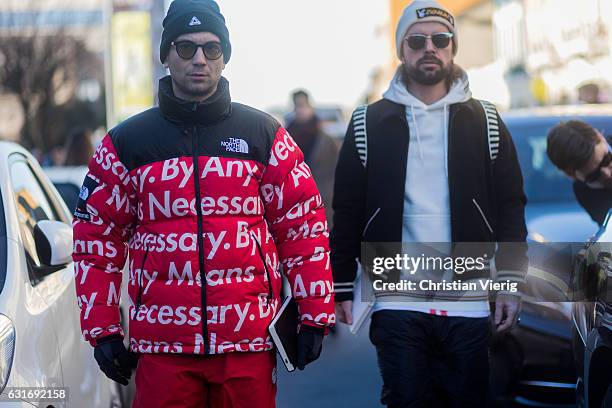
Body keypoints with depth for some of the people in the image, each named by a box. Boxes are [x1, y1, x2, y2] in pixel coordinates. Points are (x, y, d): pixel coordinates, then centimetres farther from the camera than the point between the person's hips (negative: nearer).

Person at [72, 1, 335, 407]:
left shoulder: (264, 135, 7)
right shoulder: (126, 143, 7)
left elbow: (304, 228, 7)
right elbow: (97, 239, 8)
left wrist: (315, 316, 2)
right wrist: (102, 330, 3)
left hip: (249, 340, 0)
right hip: (160, 346, 0)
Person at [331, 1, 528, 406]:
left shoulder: (484, 121, 7)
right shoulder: (369, 123, 5)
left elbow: (510, 206, 6)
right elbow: (348, 213, 6)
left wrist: (512, 283, -2)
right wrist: (342, 289, 3)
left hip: (468, 304, 1)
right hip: (397, 303, -1)